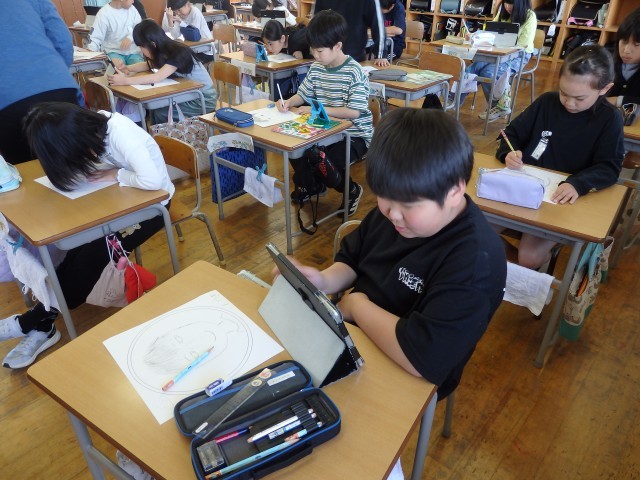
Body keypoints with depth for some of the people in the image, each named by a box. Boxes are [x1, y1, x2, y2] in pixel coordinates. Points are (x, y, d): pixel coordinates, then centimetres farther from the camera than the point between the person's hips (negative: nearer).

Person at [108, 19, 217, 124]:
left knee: (160, 113, -19)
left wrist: (125, 81, -35)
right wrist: (128, 68, -2)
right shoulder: (165, 51, 0)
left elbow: (156, 78, -35)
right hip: (188, 94, 8)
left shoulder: (178, 53, -25)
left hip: (204, 99, -8)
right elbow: (148, 65, 17)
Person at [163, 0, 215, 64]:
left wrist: (181, 22, -26)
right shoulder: (179, 15, 0)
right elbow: (175, 36, -11)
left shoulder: (196, 13, -18)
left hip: (206, 52, -6)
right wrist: (170, 20, -22)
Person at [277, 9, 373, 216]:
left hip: (354, 134, -7)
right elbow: (303, 94, 13)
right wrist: (288, 102, -10)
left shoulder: (355, 72, -19)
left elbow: (354, 112, -24)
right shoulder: (316, 68, 2)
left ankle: (352, 190, 6)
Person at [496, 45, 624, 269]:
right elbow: (512, 132, 9)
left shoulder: (609, 119, -3)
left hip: (563, 199, -3)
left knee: (530, 257, -22)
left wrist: (577, 184, -29)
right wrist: (509, 153, -14)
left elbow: (609, 168, -8)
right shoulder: (547, 101, 3)